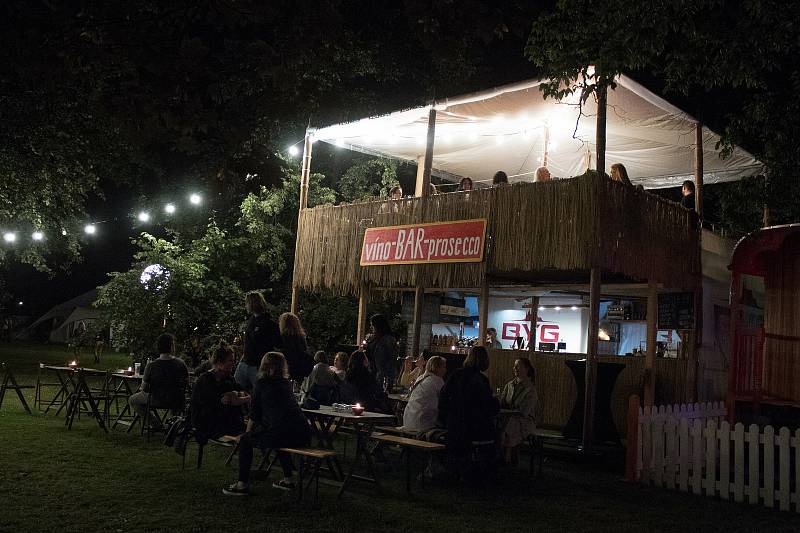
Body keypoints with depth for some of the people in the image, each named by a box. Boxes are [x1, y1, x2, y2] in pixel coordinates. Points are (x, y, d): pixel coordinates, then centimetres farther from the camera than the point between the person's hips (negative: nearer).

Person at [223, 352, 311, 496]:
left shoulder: (261, 383, 6)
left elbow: (254, 415, 10)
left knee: (245, 441, 16)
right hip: (303, 435, 6)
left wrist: (248, 432, 27)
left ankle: (242, 484, 12)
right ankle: (288, 480, 34)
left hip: (282, 432, -6)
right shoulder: (286, 383, 22)